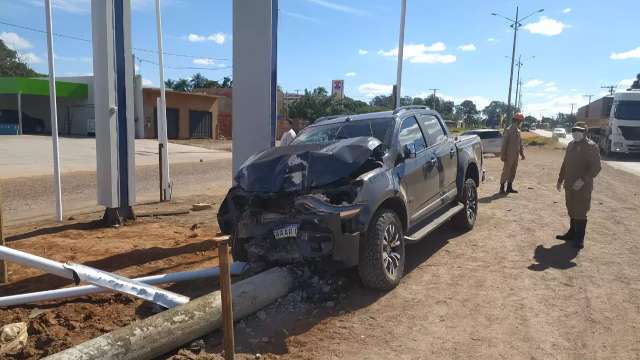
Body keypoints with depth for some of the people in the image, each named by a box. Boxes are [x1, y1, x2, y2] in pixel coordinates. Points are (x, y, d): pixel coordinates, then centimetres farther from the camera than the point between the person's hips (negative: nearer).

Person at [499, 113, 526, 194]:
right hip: (509, 155, -8)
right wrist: (503, 155, -17)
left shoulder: (518, 131, 13)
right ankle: (502, 188, 0)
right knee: (506, 171, -5)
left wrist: (522, 153, 14)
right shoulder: (508, 130, -11)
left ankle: (509, 187, 18)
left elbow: (520, 143, 19)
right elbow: (504, 144, -14)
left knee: (513, 171, 10)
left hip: (516, 156, 8)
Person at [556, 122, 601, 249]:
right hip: (569, 185, 7)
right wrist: (560, 180, 21)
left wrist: (583, 180, -25)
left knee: (580, 213, -2)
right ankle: (572, 233, 28)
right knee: (572, 211, 15)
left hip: (583, 187, -7)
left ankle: (579, 238, 6)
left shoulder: (591, 146, -12)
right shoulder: (571, 145, 12)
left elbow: (596, 167, -17)